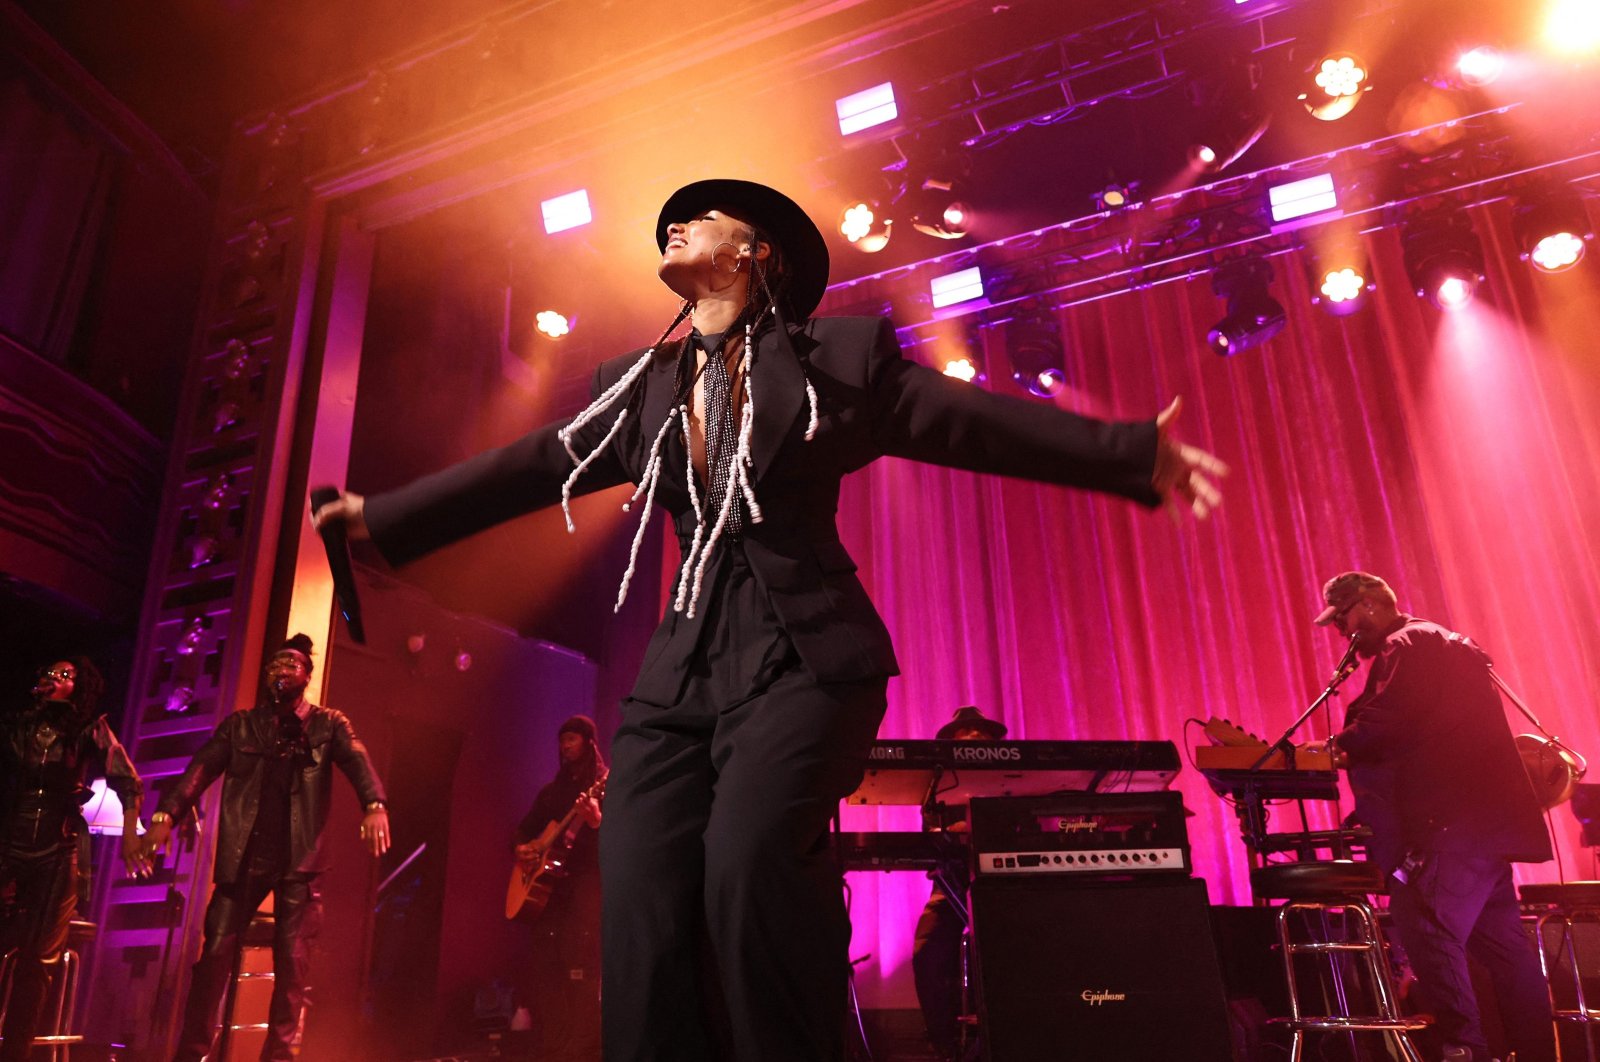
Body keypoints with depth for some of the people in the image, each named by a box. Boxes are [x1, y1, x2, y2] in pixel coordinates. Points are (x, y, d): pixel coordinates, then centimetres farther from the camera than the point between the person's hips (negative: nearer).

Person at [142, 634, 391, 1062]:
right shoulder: (240, 725, 11)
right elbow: (201, 767, -2)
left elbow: (357, 760, -12)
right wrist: (166, 814, -19)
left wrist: (374, 806, -32)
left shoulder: (328, 725, 5)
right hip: (244, 854, 1)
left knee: (291, 958, 0)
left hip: (299, 857, -1)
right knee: (216, 949, 0)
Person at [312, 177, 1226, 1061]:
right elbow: (529, 467, 22)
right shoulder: (637, 386, 18)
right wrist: (386, 517, 24)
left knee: (750, 856, -27)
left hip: (803, 659, -4)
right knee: (642, 910, -10)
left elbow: (976, 420, 6)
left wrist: (1136, 452, 2)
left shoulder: (837, 358, 7)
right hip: (683, 668, 4)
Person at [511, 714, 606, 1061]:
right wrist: (522, 848, 4)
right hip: (548, 884, 7)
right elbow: (526, 827, 26)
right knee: (545, 967, 5)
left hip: (587, 884, -7)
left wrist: (597, 820, -32)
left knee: (582, 970, -15)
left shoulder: (605, 785, 0)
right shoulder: (552, 790, 21)